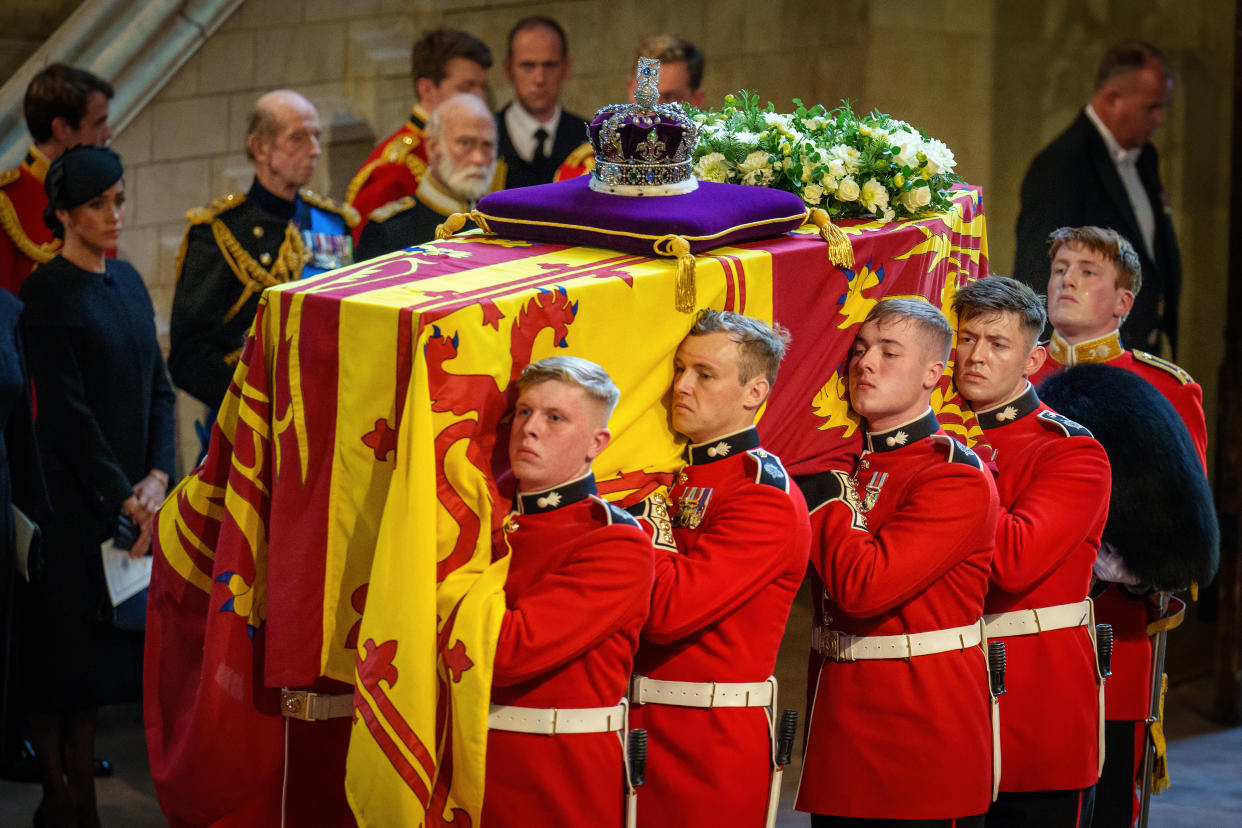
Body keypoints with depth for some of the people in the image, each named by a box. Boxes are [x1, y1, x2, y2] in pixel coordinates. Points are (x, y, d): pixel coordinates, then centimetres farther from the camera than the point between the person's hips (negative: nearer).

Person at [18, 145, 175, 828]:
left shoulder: (127, 282, 11)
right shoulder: (47, 295, -11)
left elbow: (158, 386, 10)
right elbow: (67, 411, -14)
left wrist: (156, 477, -3)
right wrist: (122, 495, -14)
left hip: (133, 496, 7)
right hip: (73, 497, -7)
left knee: (101, 648, 11)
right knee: (61, 646, 0)